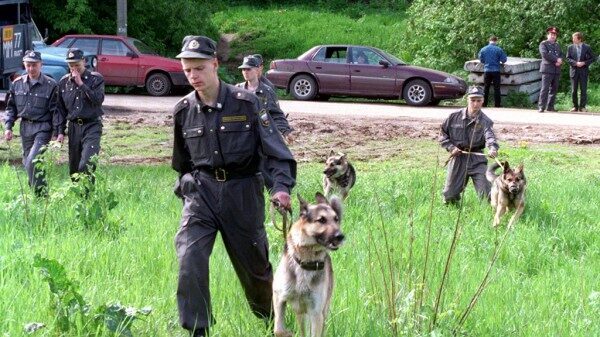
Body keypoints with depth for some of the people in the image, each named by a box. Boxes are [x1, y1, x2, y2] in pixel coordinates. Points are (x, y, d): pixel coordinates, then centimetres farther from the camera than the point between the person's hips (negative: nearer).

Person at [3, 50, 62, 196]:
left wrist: (59, 132, -11)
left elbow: (56, 110, -6)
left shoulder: (51, 85, -7)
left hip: (43, 128, -6)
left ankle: (41, 194, -10)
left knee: (33, 161, -19)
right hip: (25, 127, 6)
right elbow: (11, 107, 13)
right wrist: (8, 127, 5)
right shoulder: (17, 84, 6)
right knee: (27, 162, 11)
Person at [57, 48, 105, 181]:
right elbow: (61, 109, 15)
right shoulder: (64, 82, 10)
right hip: (73, 127, 5)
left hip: (91, 126, -5)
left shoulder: (95, 79, -1)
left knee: (86, 164, -19)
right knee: (73, 167, 8)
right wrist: (60, 131, 12)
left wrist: (81, 84, -16)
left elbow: (98, 100, -17)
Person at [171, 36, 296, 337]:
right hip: (201, 191, 2)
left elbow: (275, 148, -10)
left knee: (253, 264, 11)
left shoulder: (245, 103, -9)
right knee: (190, 258, -18)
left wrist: (282, 186, -23)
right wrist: (185, 189, 19)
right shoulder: (183, 111, 1)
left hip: (242, 192, -2)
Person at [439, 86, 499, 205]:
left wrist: (493, 148, -50)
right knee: (449, 196, 7)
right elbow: (443, 133, 9)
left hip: (477, 159, -2)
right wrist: (450, 147, -7)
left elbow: (490, 136, -28)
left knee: (486, 195, -10)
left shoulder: (485, 121, -8)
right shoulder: (455, 117, -1)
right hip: (458, 158, 2)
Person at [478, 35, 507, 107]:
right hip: (496, 71, -2)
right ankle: (497, 104, 5)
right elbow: (504, 60, -5)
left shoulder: (483, 49, 1)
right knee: (496, 88, 3)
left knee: (486, 88, 11)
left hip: (487, 71, 2)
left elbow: (481, 60, 9)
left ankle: (484, 103, 13)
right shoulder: (498, 49, -8)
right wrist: (501, 62, 16)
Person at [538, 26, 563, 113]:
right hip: (547, 69, -6)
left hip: (556, 70, 6)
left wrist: (560, 61, -8)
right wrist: (556, 59, -12)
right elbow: (544, 54, -12)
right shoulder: (543, 44, 3)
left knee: (554, 89, 5)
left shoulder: (557, 45, 23)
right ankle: (541, 107, -12)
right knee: (545, 89, -12)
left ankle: (550, 106, 10)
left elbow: (561, 55, 15)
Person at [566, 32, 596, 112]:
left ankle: (582, 106, 4)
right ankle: (575, 106, 12)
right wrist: (575, 63, -15)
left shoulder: (587, 47, 0)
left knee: (583, 90, -3)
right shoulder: (570, 47, 5)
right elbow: (568, 58, 1)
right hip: (574, 71, 2)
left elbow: (593, 58, 2)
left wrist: (584, 63, -12)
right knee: (573, 90, 3)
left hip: (583, 71, -2)